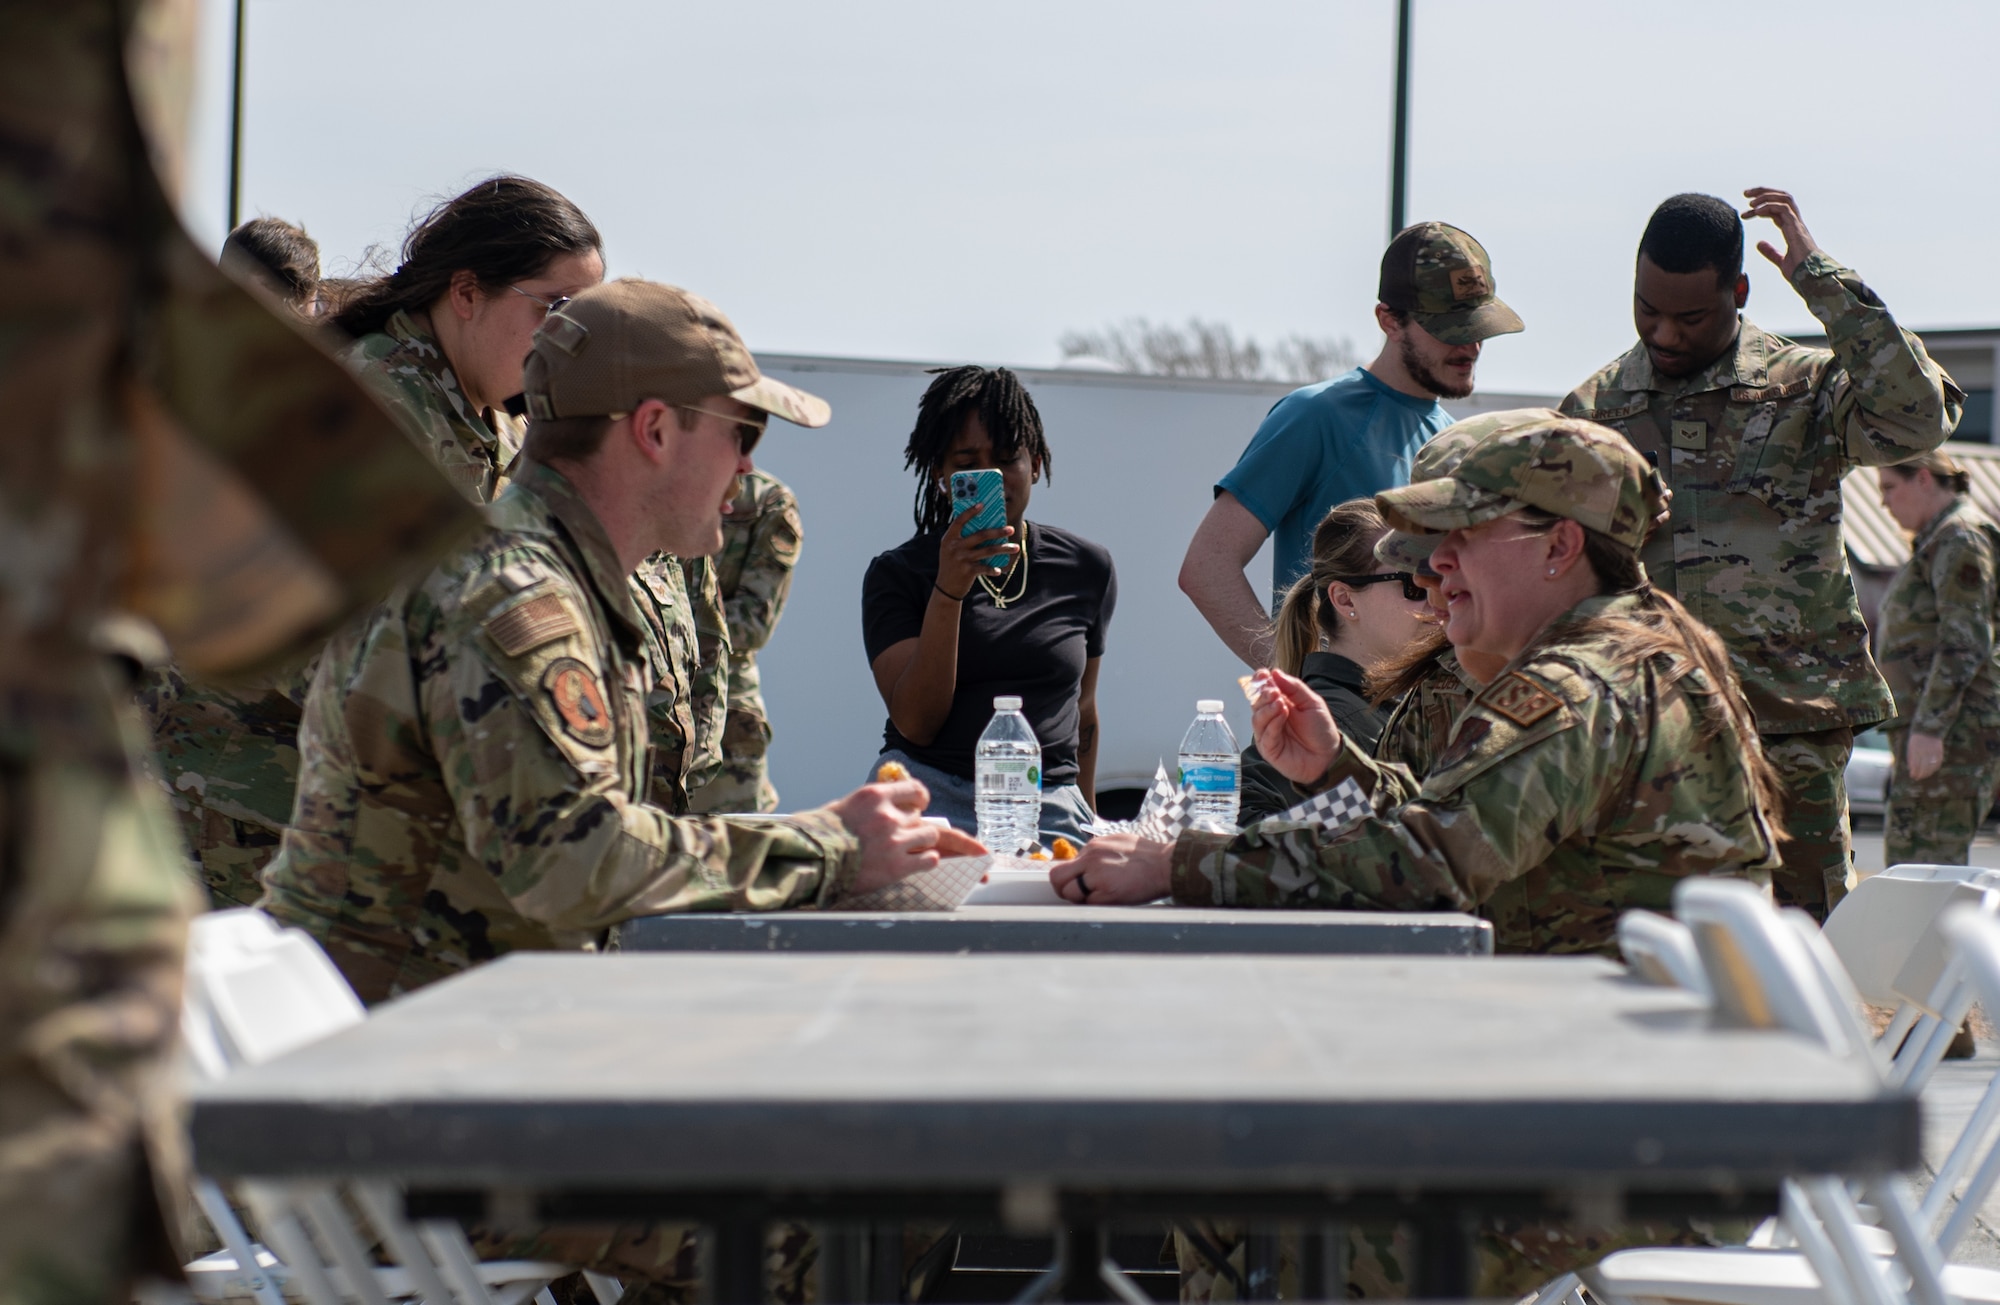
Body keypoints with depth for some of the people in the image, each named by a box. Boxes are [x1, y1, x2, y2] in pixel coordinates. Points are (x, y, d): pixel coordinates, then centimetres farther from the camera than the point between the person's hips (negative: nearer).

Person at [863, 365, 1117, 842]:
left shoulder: (1087, 570, 13)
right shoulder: (898, 574, 5)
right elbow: (916, 723, -7)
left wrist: (1087, 817, 29)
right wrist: (949, 591, -16)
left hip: (1048, 803, 3)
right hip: (930, 795, -3)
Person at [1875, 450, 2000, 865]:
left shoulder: (1961, 540, -11)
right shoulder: (1936, 540, 22)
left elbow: (1963, 644, -20)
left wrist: (1928, 728, -24)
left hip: (1955, 726, -11)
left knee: (1922, 858, -16)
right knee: (1902, 844, 9)